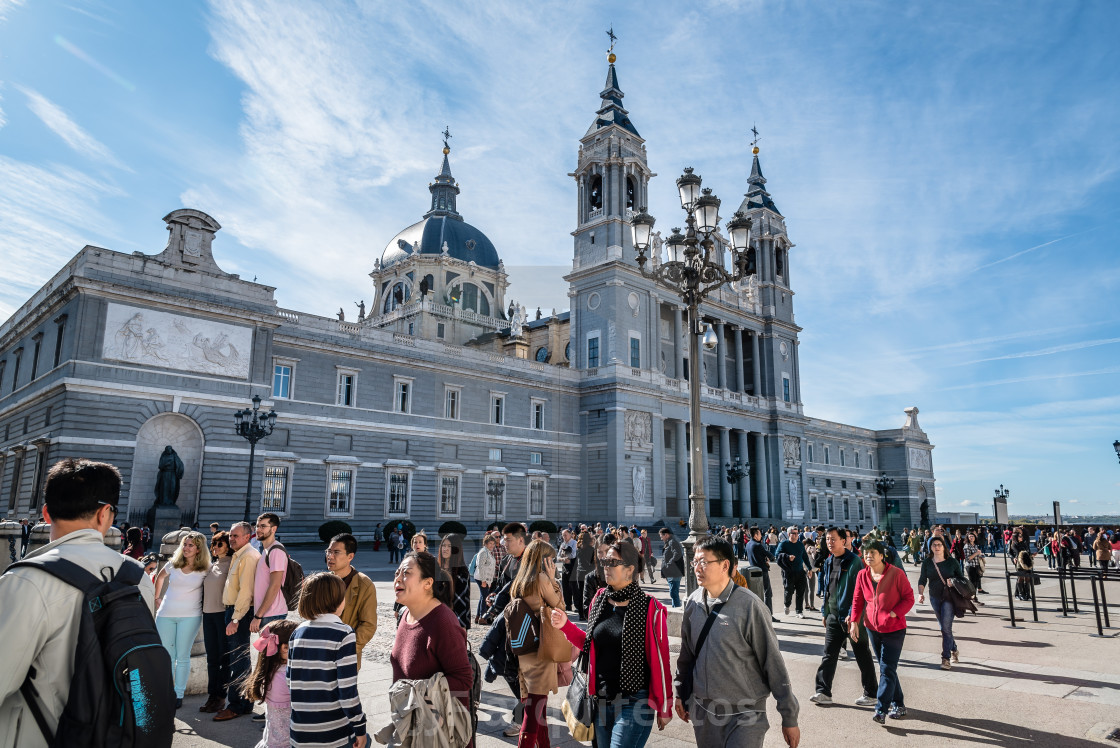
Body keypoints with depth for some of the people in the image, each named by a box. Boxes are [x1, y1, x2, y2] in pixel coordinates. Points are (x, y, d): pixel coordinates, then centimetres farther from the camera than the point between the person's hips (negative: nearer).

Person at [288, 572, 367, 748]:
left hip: (300, 733, 6)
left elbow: (289, 682, 9)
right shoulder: (343, 634, -14)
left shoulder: (297, 633, 2)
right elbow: (348, 690, -16)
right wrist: (360, 728, -7)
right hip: (334, 734, -6)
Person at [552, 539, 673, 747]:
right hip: (601, 699, 6)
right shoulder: (599, 599, 3)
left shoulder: (649, 608, -14)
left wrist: (664, 708, -4)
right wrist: (566, 626, 1)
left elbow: (659, 661, -10)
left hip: (634, 702, -6)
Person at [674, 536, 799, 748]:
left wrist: (789, 718, -7)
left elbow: (773, 663, -11)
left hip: (744, 715, -5)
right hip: (702, 709, 5)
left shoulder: (749, 606, -16)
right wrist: (680, 693, 16)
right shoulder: (693, 602, -1)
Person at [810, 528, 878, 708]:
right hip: (833, 616, 7)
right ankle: (824, 692, 11)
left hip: (852, 617, -7)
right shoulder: (828, 562, 10)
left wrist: (853, 614, -21)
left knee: (862, 656, 7)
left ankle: (870, 694, 19)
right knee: (829, 654, 6)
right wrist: (825, 612, 16)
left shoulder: (854, 561, -13)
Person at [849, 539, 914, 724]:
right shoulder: (862, 575, -1)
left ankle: (881, 710, -9)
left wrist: (894, 613, -21)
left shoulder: (896, 573, -14)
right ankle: (898, 705, 28)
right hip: (872, 627, 5)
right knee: (886, 668, 14)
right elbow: (858, 600, 6)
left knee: (887, 669, -9)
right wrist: (854, 621, -4)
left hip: (894, 629, -5)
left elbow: (909, 598, -9)